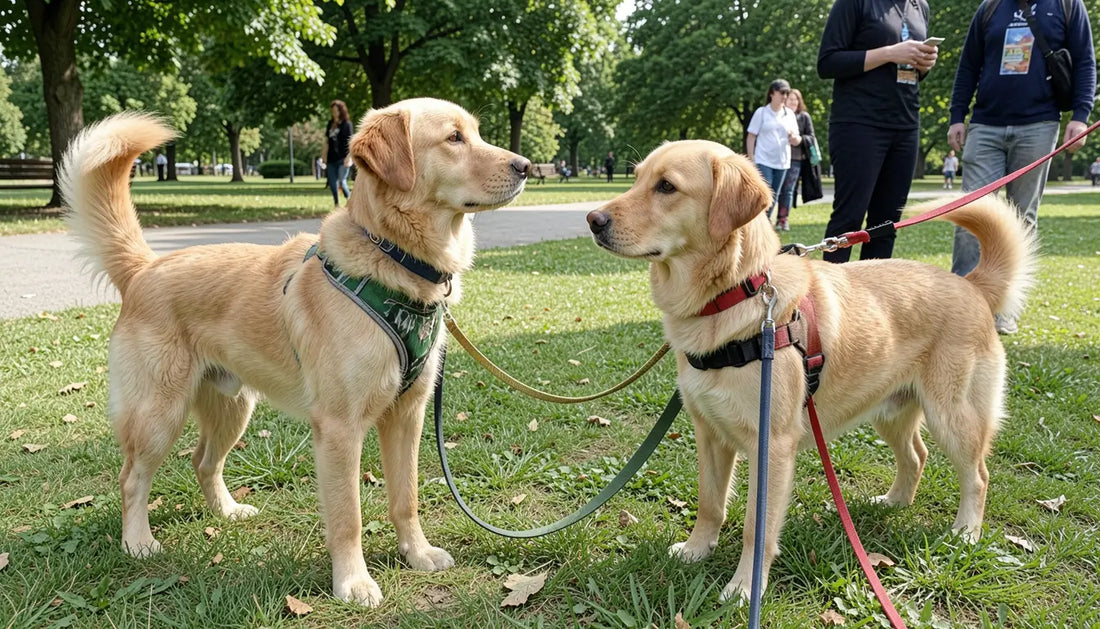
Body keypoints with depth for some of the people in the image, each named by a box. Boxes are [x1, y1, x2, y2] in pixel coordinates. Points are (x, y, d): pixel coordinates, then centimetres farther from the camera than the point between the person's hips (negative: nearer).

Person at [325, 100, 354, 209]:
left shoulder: (346, 124, -3)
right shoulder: (330, 123, 13)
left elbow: (350, 141, -8)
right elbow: (327, 141, 17)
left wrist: (349, 157, -18)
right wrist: (325, 157, 14)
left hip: (342, 159, -6)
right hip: (331, 158, 6)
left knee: (341, 182, -13)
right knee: (332, 183, 5)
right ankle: (336, 204, 17)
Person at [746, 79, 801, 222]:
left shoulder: (789, 114, 11)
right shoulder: (761, 112, 1)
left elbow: (796, 142, 12)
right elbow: (750, 137, 1)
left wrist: (794, 138, -13)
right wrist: (751, 159, -7)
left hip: (782, 162, 4)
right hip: (763, 161, -4)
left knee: (774, 196, 9)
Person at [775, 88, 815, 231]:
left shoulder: (804, 117, 8)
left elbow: (811, 137, 8)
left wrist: (801, 139, -10)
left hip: (795, 159, 1)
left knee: (788, 190, 2)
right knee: (777, 190, -3)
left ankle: (783, 219, 6)